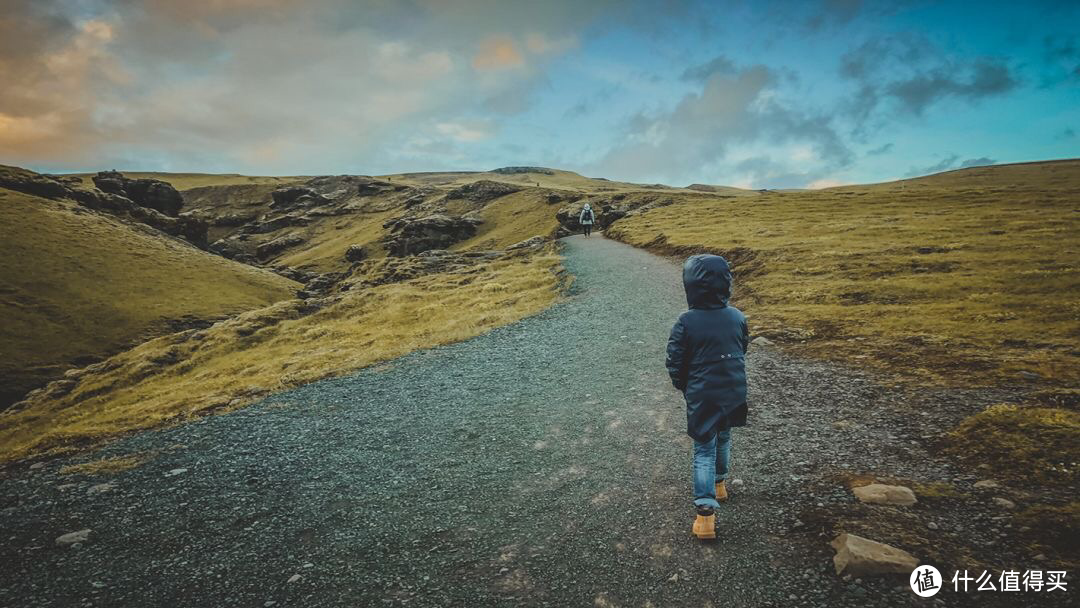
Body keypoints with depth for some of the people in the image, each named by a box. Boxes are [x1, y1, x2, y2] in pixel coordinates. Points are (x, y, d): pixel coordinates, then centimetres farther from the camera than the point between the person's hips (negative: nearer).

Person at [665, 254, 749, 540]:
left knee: (704, 451, 3)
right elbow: (743, 350, 9)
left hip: (701, 397, -4)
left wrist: (684, 387, 8)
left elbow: (675, 363, -11)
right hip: (733, 394, 5)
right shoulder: (737, 317, -5)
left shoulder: (686, 322, -19)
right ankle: (720, 483, 46)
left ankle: (706, 512, -2)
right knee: (723, 438, 26)